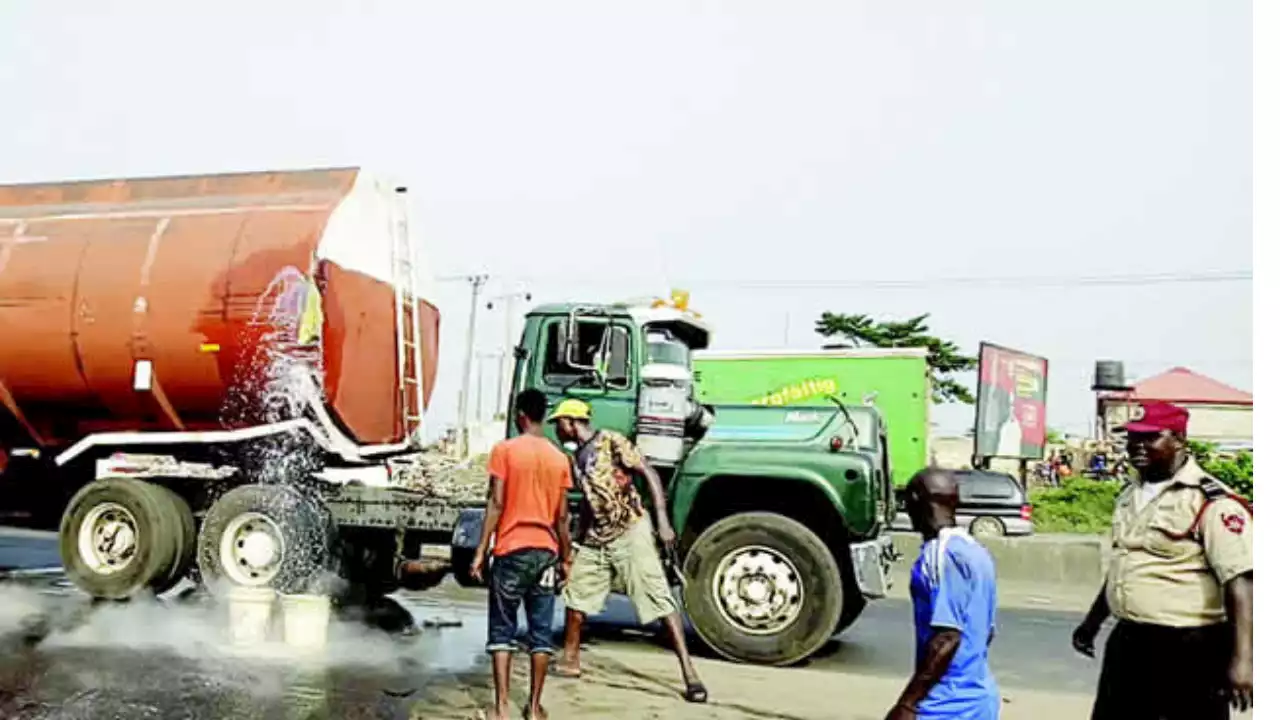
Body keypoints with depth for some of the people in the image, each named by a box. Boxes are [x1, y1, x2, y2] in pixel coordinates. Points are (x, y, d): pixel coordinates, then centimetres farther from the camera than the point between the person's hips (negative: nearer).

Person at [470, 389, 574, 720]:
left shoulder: (505, 450, -4)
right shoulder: (559, 458, 6)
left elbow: (496, 504, -9)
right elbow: (562, 516, 7)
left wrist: (481, 550, -4)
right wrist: (565, 557, 15)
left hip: (512, 550, -3)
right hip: (546, 551, 3)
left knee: (502, 630, 5)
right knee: (541, 631, 7)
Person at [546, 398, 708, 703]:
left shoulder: (611, 441, -10)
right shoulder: (578, 457, 13)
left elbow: (649, 474, -13)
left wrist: (662, 522, -21)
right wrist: (579, 543, 27)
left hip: (630, 532, -8)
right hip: (596, 537, 9)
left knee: (659, 598, -10)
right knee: (575, 593, 14)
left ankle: (689, 671, -8)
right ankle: (571, 660, 31)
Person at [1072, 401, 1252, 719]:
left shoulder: (1210, 501, -15)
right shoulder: (1129, 495, 10)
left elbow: (1239, 582, -22)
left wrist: (1242, 658, -30)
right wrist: (1093, 621, 25)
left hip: (1190, 648, -8)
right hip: (1128, 640, 8)